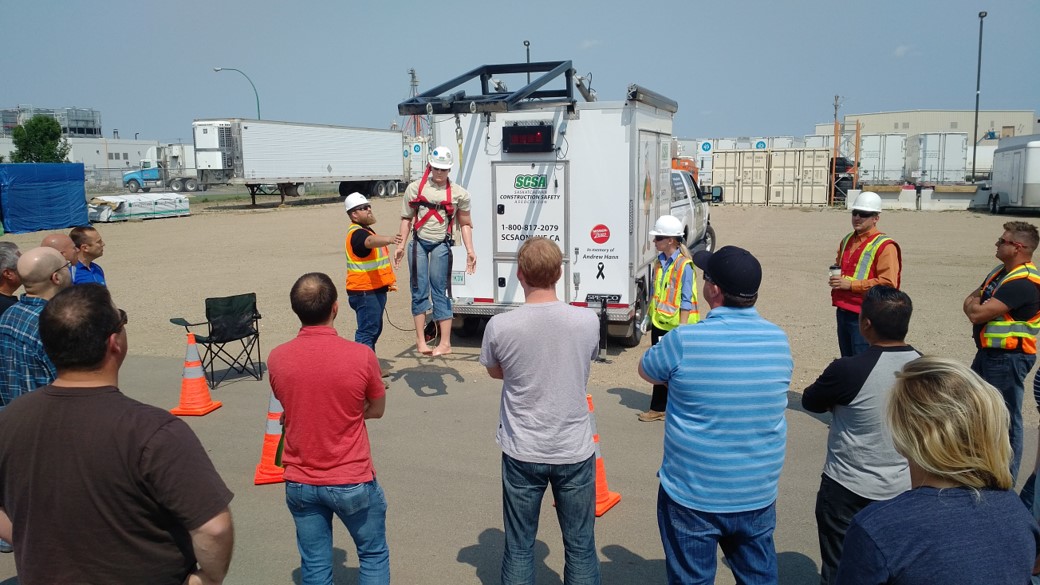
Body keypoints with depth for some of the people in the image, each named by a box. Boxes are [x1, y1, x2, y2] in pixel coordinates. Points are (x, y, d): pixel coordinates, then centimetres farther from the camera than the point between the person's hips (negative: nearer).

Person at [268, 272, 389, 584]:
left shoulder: (276, 358, -9)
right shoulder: (361, 356, -19)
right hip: (352, 482, -3)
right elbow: (377, 409, -2)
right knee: (374, 556, 18)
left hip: (299, 483, 3)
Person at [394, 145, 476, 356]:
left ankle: (445, 343, 4)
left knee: (440, 292, -1)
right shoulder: (415, 188, 8)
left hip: (441, 245, -2)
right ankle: (420, 340, 10)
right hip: (418, 243, 2)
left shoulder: (458, 193, 4)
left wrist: (470, 250, 0)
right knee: (419, 290, 2)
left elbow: (465, 224, 8)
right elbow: (406, 219, 11)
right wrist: (401, 245, 5)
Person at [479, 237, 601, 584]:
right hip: (575, 451, 1)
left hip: (522, 452, 0)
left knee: (518, 547, 14)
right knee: (580, 548, 14)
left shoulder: (500, 326, -14)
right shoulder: (588, 321, -11)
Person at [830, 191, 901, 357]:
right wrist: (835, 278, 8)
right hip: (843, 312, 8)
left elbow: (888, 283, -19)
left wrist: (851, 284, -21)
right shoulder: (847, 240, 14)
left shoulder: (884, 246, -11)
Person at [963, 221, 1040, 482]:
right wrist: (976, 304, -9)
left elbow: (976, 313, -26)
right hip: (988, 352, 10)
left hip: (1008, 357, -10)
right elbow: (971, 300, 14)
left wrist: (973, 304, -4)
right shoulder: (1001, 271, 9)